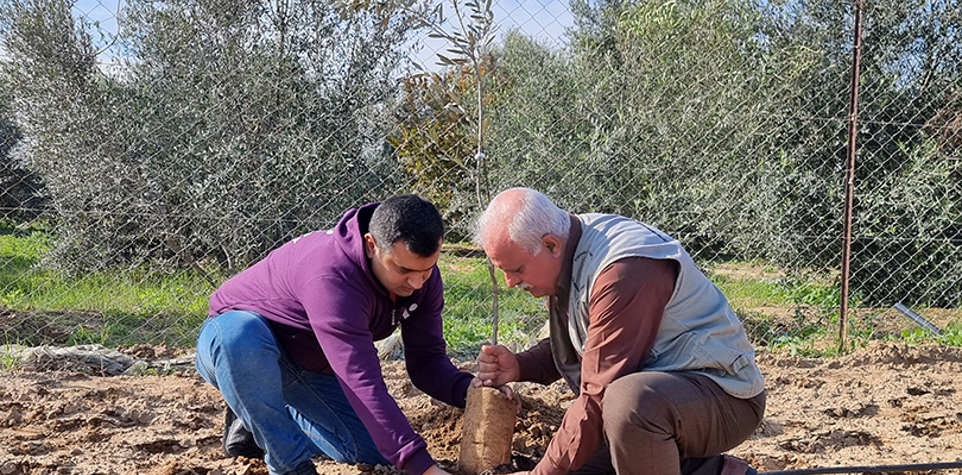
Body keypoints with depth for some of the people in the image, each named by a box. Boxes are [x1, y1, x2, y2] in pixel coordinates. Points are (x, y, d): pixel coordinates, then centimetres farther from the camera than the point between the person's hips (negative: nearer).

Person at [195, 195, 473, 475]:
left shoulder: (421, 275, -15)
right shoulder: (332, 276, -40)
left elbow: (426, 360, -10)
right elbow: (362, 383, -44)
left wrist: (469, 391, -32)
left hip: (312, 366, 7)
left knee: (377, 452, -4)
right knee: (239, 333, -43)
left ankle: (257, 421, 15)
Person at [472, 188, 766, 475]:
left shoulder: (623, 269, -28)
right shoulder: (566, 257, 3)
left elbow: (599, 397, -28)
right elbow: (567, 347, 17)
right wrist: (519, 367, -4)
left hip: (724, 394, -10)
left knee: (628, 401, -40)